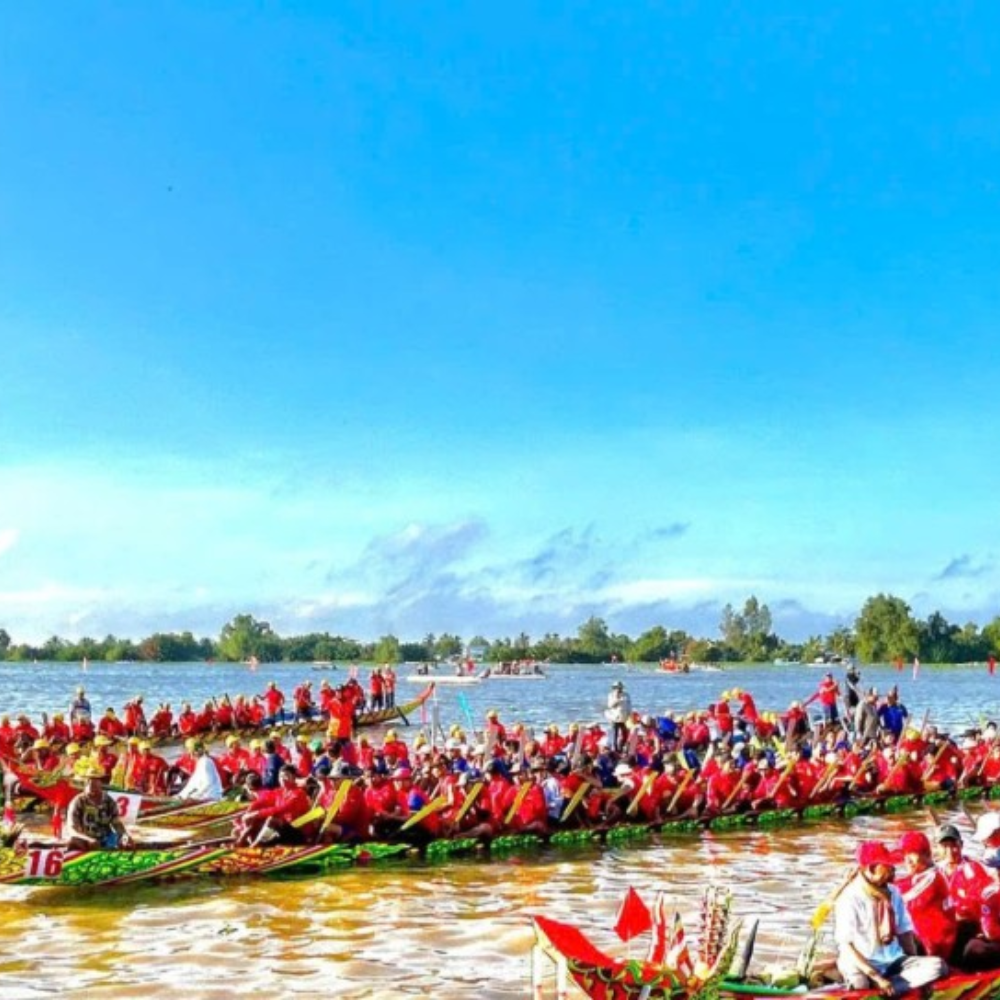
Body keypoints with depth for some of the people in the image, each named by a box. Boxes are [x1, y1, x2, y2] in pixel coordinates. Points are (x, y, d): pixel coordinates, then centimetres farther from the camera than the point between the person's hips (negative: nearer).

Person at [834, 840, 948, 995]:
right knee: (859, 982, -43)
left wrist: (916, 969, 1)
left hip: (894, 961, 8)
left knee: (938, 965, -19)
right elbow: (846, 946, -17)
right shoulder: (850, 898, -13)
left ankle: (876, 988, -23)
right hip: (864, 964, -8)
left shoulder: (893, 892, 5)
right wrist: (878, 978, -23)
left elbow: (905, 932, 12)